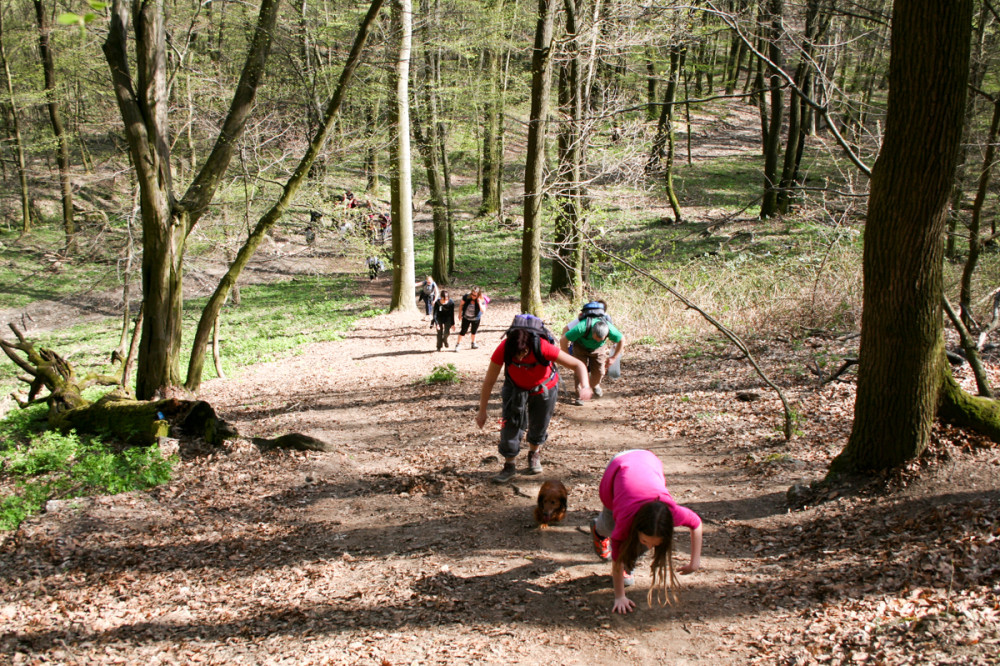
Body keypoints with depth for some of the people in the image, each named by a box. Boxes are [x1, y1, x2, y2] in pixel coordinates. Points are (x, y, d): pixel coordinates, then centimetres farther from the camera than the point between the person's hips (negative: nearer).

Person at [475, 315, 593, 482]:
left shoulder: (544, 348, -39)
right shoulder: (503, 349, -35)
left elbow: (578, 365, -30)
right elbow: (489, 381, -22)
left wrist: (585, 386, -48)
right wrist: (482, 411, -17)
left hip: (544, 388, 0)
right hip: (516, 388, 0)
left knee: (539, 427, 14)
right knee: (510, 424, -11)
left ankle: (534, 454, 45)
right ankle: (509, 466, 9)